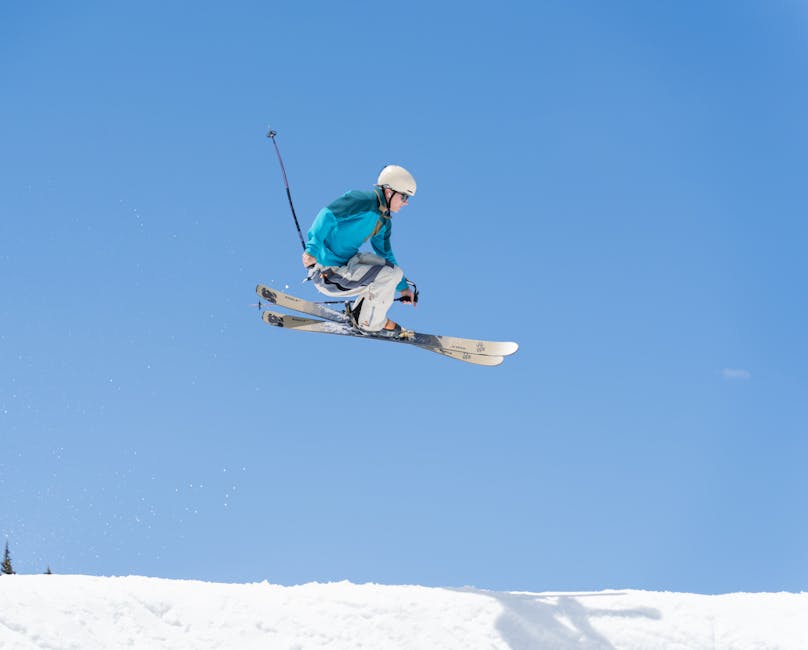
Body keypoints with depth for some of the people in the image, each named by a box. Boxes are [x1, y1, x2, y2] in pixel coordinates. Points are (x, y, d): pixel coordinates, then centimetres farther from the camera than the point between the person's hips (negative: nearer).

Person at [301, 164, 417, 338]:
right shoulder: (365, 200, -16)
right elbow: (328, 214, -26)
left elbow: (385, 254, 27)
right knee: (391, 274, -16)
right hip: (329, 274, -10)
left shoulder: (384, 221, 13)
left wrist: (403, 287, 29)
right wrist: (313, 249, -37)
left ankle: (358, 313, 17)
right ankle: (370, 323, 4)